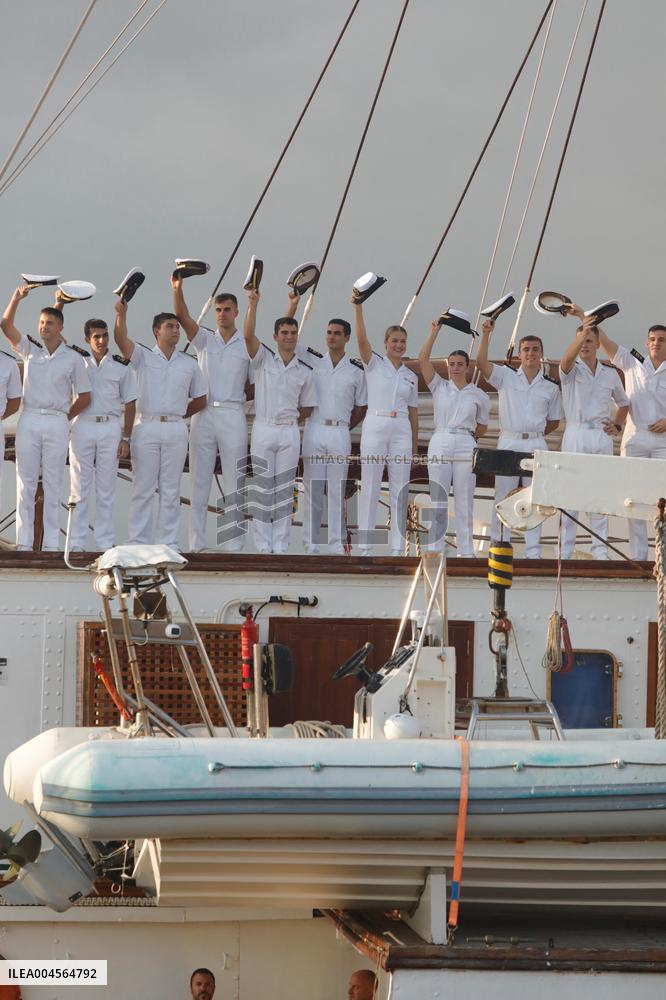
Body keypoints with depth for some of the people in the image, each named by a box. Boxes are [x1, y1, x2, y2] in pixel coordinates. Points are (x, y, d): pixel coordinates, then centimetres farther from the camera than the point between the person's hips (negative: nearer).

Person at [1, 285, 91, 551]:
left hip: (57, 424, -1)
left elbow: (84, 397, 8)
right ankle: (24, 542, 2)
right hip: (29, 421, 1)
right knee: (25, 483, 0)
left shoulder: (73, 358, 5)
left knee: (53, 486, 1)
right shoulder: (30, 349, 8)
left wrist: (64, 417, 6)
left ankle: (51, 544, 4)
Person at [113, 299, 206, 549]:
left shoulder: (189, 364, 12)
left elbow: (200, 400, 18)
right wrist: (121, 312, -29)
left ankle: (169, 542, 7)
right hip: (147, 427, -2)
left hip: (176, 429, 2)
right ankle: (137, 542, 2)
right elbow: (121, 339, -14)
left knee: (171, 490, 4)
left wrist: (178, 415, 9)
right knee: (143, 488, 0)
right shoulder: (143, 357, 4)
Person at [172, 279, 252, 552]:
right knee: (199, 481, 2)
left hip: (233, 416, -1)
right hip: (203, 414, 1)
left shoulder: (248, 345, 7)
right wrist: (177, 290, -23)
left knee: (234, 483, -2)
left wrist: (237, 397, -4)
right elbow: (183, 318, -9)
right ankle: (196, 544, 5)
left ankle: (233, 545, 0)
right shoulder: (204, 339, 9)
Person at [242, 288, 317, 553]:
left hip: (290, 432, 2)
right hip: (263, 429, -2)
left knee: (285, 490, 3)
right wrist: (253, 304, -23)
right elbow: (248, 335, -15)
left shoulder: (305, 371, 7)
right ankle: (263, 546, 3)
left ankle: (281, 545, 7)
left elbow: (306, 409, 14)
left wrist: (289, 421, 8)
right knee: (263, 488, -1)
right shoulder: (263, 359, 2)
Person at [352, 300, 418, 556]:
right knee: (370, 487, -3)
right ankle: (364, 546, -1)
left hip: (402, 430, 3)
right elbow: (362, 340, -12)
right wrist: (358, 308, -23)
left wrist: (415, 446, 12)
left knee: (400, 490, 2)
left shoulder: (411, 376, 14)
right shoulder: (374, 364, 4)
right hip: (375, 426, -3)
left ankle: (397, 547, 5)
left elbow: (413, 412, 16)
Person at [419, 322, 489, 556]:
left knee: (464, 502, 0)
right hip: (440, 444, 0)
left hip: (465, 446, 0)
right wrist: (434, 333, -7)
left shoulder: (478, 395, 8)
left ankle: (466, 551, 3)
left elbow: (482, 428, 17)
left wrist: (466, 433, 4)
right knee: (437, 501, 0)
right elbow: (423, 360, -5)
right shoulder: (439, 387, 7)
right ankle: (436, 549, 4)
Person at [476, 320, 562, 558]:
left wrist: (535, 434, 10)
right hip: (508, 442, -1)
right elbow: (481, 363, -12)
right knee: (503, 497, 0)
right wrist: (486, 334, -18)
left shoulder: (551, 387, 9)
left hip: (536, 445, 1)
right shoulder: (506, 377, 4)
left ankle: (533, 550, 5)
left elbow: (554, 421, 18)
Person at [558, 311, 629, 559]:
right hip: (576, 434, -3)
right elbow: (567, 359, -24)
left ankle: (600, 549, 7)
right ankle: (565, 551, -3)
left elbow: (623, 403, 27)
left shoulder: (610, 374, 13)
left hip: (602, 436, 3)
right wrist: (583, 328, -37)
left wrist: (617, 426, 9)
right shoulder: (572, 370, 1)